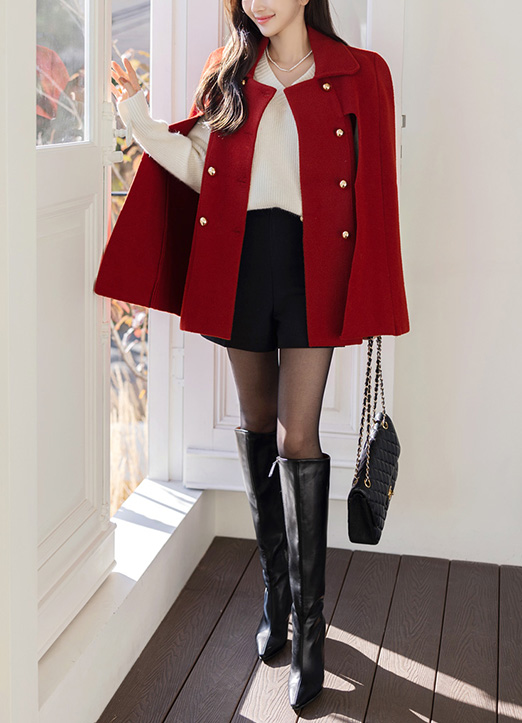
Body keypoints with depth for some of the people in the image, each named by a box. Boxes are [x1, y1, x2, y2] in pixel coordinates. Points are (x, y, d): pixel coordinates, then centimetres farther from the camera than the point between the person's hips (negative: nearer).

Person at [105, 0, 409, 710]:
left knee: (297, 438, -8)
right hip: (239, 259, 4)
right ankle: (275, 596, 25)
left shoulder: (359, 73, 2)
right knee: (257, 425, 10)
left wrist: (369, 294, -5)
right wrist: (138, 114, -4)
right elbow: (200, 165, 5)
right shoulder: (227, 74, 12)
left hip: (312, 262, -3)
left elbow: (373, 189, 0)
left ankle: (309, 628, 2)